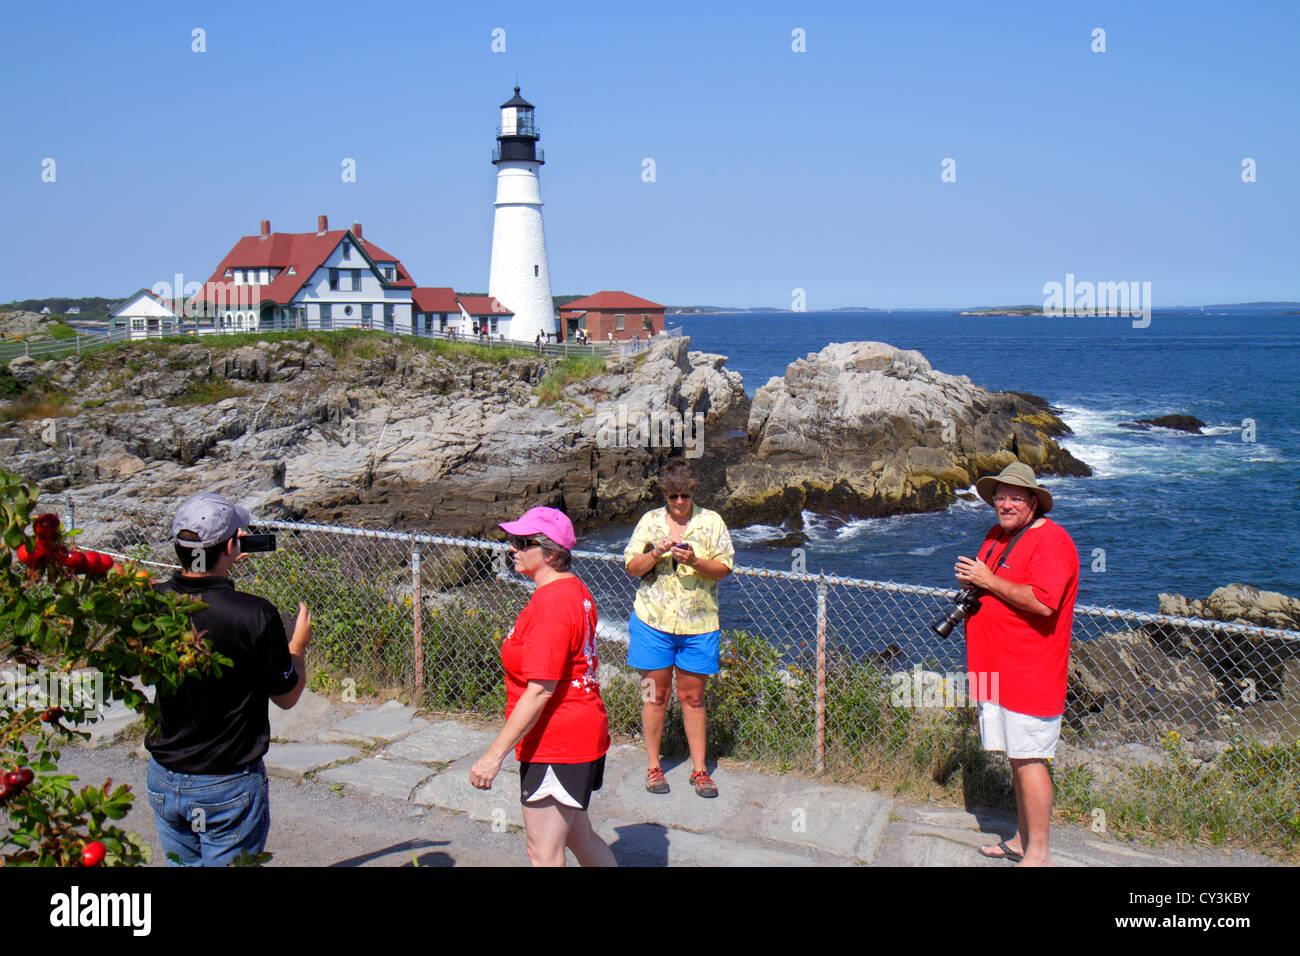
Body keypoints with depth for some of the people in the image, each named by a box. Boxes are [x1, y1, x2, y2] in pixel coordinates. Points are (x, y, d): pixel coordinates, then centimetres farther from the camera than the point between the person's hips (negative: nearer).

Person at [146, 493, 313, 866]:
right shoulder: (255, 616, -24)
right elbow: (287, 696, -10)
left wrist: (222, 563, 28)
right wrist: (298, 644, 8)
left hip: (163, 781, 5)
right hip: (228, 787, -5)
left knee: (179, 865, 22)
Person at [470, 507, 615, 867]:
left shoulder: (551, 605, -23)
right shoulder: (576, 591, 8)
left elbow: (540, 691, -25)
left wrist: (494, 755, -23)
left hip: (555, 747, -10)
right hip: (584, 733, 10)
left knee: (543, 853, 1)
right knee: (579, 839, 21)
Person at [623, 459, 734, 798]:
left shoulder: (711, 522, 4)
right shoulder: (650, 521, 6)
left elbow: (724, 569, -1)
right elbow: (632, 567, 4)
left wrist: (694, 561, -19)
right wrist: (656, 554, -15)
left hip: (697, 624, 0)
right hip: (653, 621, 0)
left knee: (692, 696, 6)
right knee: (655, 694, 5)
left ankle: (699, 769, 17)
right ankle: (653, 766, 19)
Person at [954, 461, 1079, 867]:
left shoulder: (1050, 541, -14)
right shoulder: (997, 535, 15)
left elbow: (1043, 602, -26)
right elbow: (984, 583, 29)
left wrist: (988, 581, -19)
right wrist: (970, 581, 4)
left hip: (1030, 677, -9)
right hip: (997, 669, 9)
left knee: (1029, 760, -4)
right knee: (1017, 758, 16)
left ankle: (1038, 854, 5)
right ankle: (1021, 840, 27)